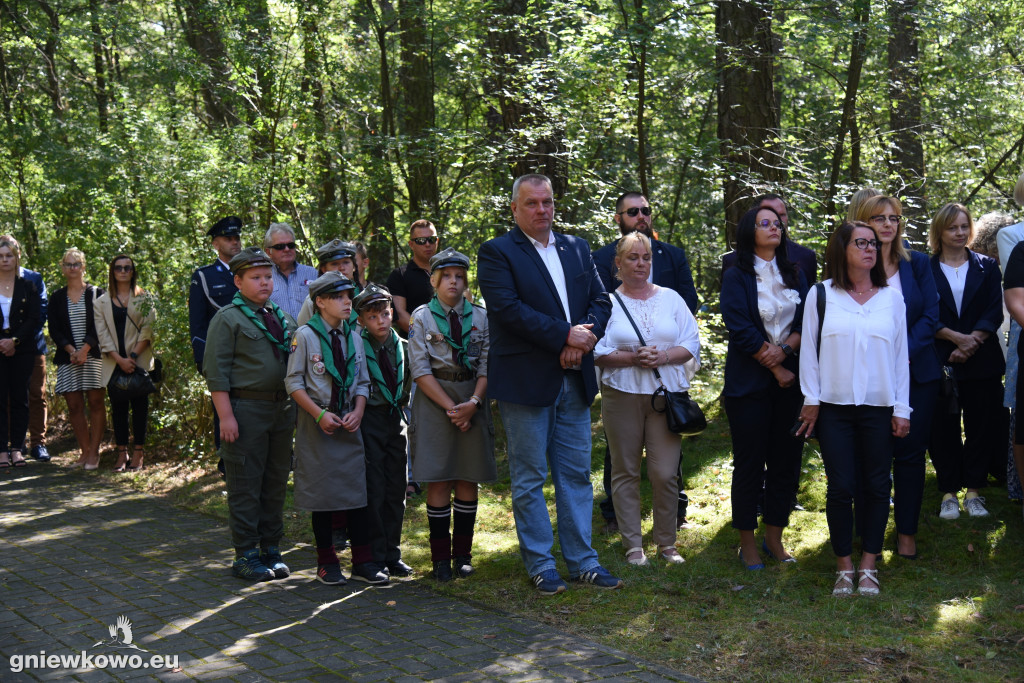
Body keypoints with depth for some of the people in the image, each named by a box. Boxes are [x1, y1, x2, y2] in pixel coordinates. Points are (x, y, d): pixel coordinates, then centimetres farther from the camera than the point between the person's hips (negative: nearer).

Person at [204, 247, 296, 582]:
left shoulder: (283, 318, 16)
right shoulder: (228, 318, -4)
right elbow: (216, 371, -10)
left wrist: (295, 407, 13)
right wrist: (226, 415, -16)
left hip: (282, 408, 6)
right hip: (246, 408, -6)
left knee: (276, 482, 11)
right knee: (245, 485, -1)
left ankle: (271, 549, 21)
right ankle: (245, 554, 7)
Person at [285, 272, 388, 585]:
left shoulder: (353, 336, 9)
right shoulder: (305, 335, -6)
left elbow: (362, 382, 13)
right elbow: (293, 382, -7)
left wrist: (358, 412, -5)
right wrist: (320, 414, -15)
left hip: (349, 424, 4)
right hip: (317, 426, -4)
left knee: (357, 490, 3)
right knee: (322, 492, 4)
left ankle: (362, 562, 10)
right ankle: (327, 563, 15)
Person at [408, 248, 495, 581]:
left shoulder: (480, 316, 7)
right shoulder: (421, 317, 2)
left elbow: (487, 365, 3)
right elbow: (420, 370, -4)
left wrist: (473, 403, -12)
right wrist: (450, 407, -11)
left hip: (473, 399, 2)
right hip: (434, 401, -2)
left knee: (468, 478, 5)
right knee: (438, 480, -2)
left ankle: (463, 554, 14)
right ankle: (441, 557, 5)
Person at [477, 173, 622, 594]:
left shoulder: (577, 249, 15)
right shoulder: (496, 252, -4)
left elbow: (600, 301, 10)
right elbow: (507, 307, -16)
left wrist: (584, 339, -10)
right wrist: (565, 335, -18)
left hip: (574, 381, 5)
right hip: (524, 381, -5)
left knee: (576, 474, 10)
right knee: (529, 480, 3)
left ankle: (581, 560, 18)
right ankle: (540, 565, 13)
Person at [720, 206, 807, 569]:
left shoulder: (795, 275, 12)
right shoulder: (736, 277, -1)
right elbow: (741, 329, -10)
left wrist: (784, 349, -15)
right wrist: (776, 370, -11)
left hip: (789, 380, 4)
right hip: (749, 383, -4)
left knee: (786, 460, 5)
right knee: (749, 463, 0)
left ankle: (774, 537, 17)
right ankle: (747, 542, 11)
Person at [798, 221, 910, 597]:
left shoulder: (891, 297, 7)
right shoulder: (821, 294, 3)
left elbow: (901, 354, 8)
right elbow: (809, 348, 4)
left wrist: (902, 408, 4)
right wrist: (811, 400, -1)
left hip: (880, 408, 2)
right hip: (834, 407, -1)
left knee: (877, 486, 5)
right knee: (840, 487, -1)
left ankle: (868, 566, 16)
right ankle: (844, 566, 12)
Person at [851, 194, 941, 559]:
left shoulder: (917, 263, 7)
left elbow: (930, 314, 2)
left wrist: (905, 351, -12)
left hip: (915, 371, 2)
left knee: (911, 452, 3)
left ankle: (907, 531, 13)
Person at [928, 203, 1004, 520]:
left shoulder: (986, 267, 9)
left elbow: (995, 312, 1)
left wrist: (971, 342, -13)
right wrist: (956, 337, -15)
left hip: (982, 360, 2)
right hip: (940, 360, -1)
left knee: (980, 424, 3)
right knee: (944, 428, 1)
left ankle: (974, 490, 12)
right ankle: (948, 493, 10)